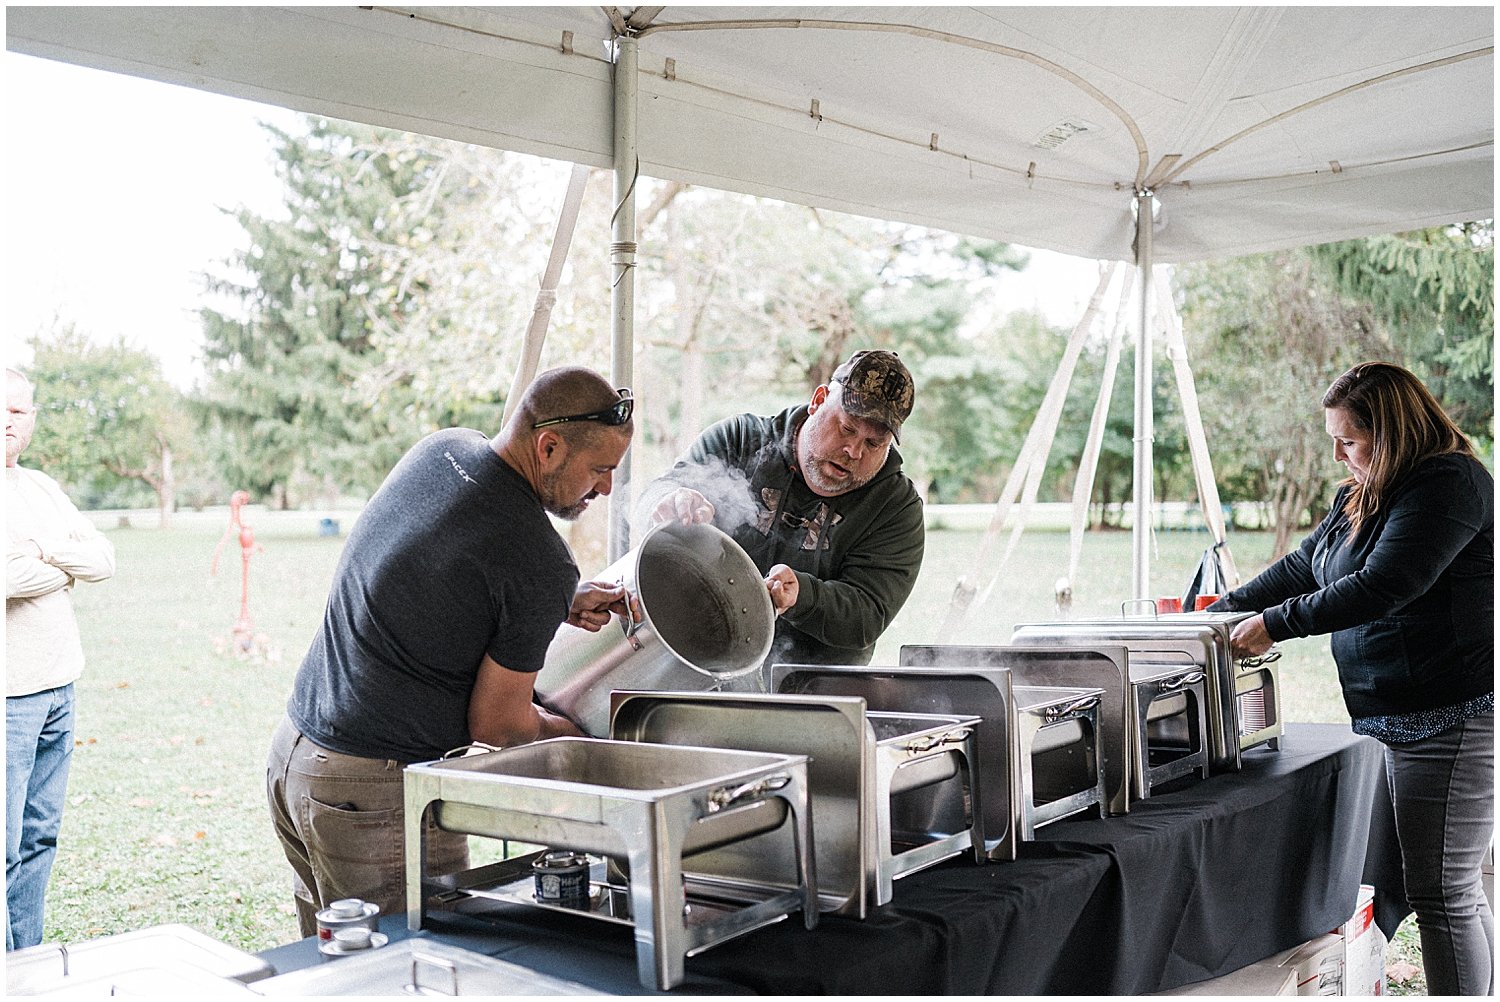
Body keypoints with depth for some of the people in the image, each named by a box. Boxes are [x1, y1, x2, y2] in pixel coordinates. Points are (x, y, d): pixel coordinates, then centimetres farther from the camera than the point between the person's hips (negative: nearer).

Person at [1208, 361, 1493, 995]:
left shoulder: (1449, 484, -15)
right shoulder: (1361, 497, 15)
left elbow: (1380, 587, -24)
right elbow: (1304, 567, 19)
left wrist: (1274, 624, -21)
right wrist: (1219, 614, 10)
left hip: (1454, 721, -9)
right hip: (1404, 721, 9)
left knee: (1441, 894, -4)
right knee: (1453, 890, 15)